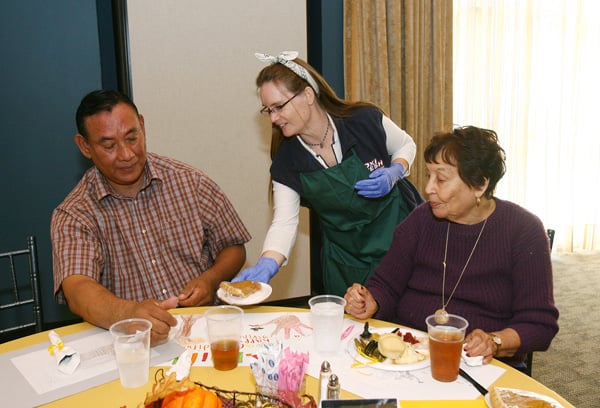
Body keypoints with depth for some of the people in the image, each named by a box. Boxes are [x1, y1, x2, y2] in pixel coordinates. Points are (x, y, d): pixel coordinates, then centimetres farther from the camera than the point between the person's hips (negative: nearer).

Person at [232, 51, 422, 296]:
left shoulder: (365, 120, -17)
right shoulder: (286, 163, -12)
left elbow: (405, 146, 2)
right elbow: (284, 222, -17)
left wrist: (393, 174, -18)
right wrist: (266, 265, -34)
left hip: (401, 233, -1)